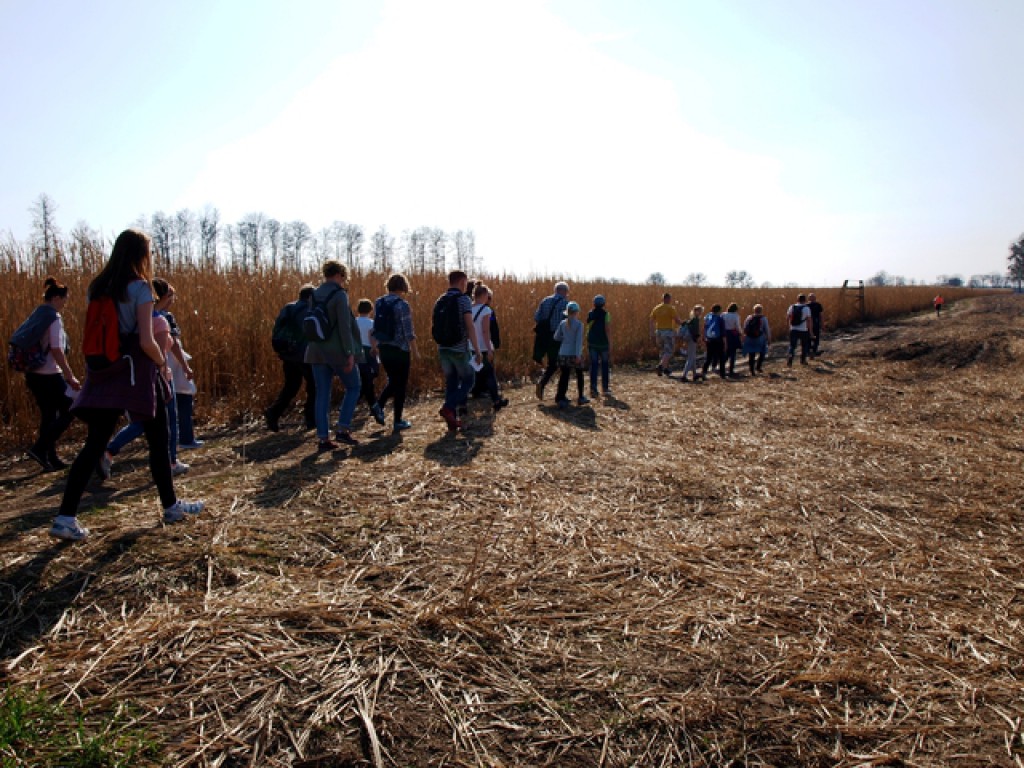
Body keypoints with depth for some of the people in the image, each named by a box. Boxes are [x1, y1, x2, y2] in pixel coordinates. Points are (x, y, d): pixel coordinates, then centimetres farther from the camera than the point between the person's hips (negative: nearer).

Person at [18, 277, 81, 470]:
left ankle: (50, 458, 18)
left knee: (48, 414, 13)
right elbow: (56, 350, -20)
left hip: (32, 373, 9)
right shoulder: (54, 318, -13)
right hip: (49, 375, -8)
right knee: (68, 411, 4)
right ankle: (39, 448, -4)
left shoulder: (37, 315, 12)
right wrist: (70, 376, -17)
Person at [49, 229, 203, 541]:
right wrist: (163, 364, 1)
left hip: (103, 372, 6)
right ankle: (171, 505, 19)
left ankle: (66, 517, 0)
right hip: (136, 371, -6)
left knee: (94, 445, 5)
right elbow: (146, 341, -15)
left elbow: (93, 334, 9)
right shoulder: (140, 287, -10)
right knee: (158, 440, 8)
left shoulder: (97, 287, 9)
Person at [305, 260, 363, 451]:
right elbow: (344, 327, -17)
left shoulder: (314, 295, 9)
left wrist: (315, 347, 18)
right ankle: (342, 429, 4)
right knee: (353, 388, 12)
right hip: (338, 351, -6)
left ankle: (323, 439, 8)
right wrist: (350, 353, -14)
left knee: (322, 394, 8)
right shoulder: (340, 295, -11)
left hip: (317, 351, 6)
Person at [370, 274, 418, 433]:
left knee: (392, 381, 22)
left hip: (383, 348, 6)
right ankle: (398, 422, 10)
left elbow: (375, 327, 11)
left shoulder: (379, 303, 4)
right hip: (400, 350, -6)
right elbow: (408, 332, -15)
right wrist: (415, 350, -6)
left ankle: (379, 405, 2)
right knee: (400, 384, 5)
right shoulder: (402, 305, -14)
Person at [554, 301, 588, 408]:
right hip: (575, 354, -3)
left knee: (564, 376, 3)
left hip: (563, 354, 3)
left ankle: (561, 398, -5)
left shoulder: (562, 323, 3)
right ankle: (581, 397, 23)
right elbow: (579, 340, -15)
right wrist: (578, 355, -18)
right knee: (579, 375, 14)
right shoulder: (579, 324, -8)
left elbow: (556, 337, 8)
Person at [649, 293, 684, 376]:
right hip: (668, 332, -5)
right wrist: (683, 323, 5)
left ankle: (666, 369, 23)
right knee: (669, 352, -2)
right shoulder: (671, 308, -9)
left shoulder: (656, 308, 6)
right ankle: (661, 366, -24)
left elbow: (650, 321, 5)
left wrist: (652, 334, 11)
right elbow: (677, 321, -15)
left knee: (663, 351, 18)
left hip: (659, 332, 5)